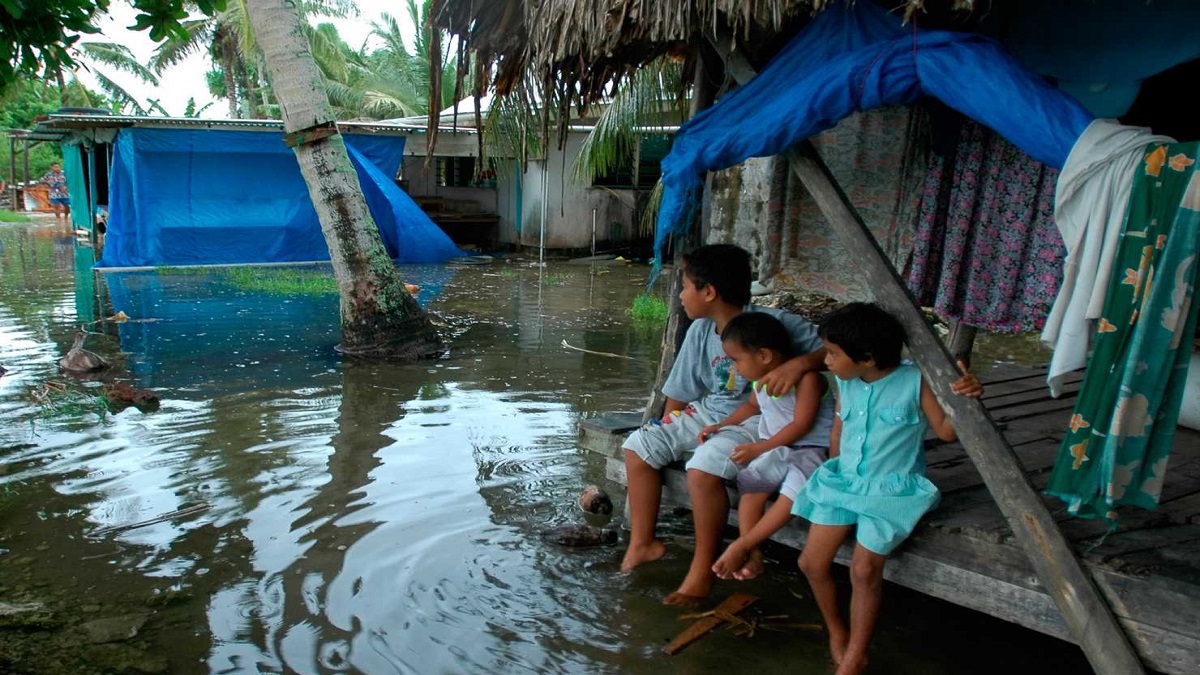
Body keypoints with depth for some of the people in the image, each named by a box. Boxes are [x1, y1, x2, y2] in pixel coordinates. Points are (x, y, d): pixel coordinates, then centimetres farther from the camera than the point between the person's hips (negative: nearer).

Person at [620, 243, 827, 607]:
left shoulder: (773, 323, -18)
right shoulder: (700, 331, 2)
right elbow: (680, 393, 10)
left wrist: (799, 363, -39)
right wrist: (667, 434, 5)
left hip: (755, 420, -7)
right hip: (708, 412, 8)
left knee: (704, 467, -32)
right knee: (639, 445, -2)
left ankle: (703, 569, -11)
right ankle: (641, 543, 9)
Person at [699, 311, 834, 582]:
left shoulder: (807, 378, -18)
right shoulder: (761, 378, 6)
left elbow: (801, 425, -20)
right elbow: (752, 405, 27)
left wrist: (760, 448, -19)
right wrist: (722, 425, 16)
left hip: (811, 448, -7)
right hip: (774, 448, 7)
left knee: (796, 487, -31)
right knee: (751, 481, -18)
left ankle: (742, 545, -25)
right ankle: (753, 553, -19)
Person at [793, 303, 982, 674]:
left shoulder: (915, 380, -13)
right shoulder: (844, 383, 1)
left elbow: (946, 430, -9)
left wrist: (964, 399, -27)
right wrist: (836, 474, 15)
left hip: (891, 488, -5)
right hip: (843, 480, 5)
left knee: (865, 568, -17)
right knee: (811, 562, -1)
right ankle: (837, 632, 26)